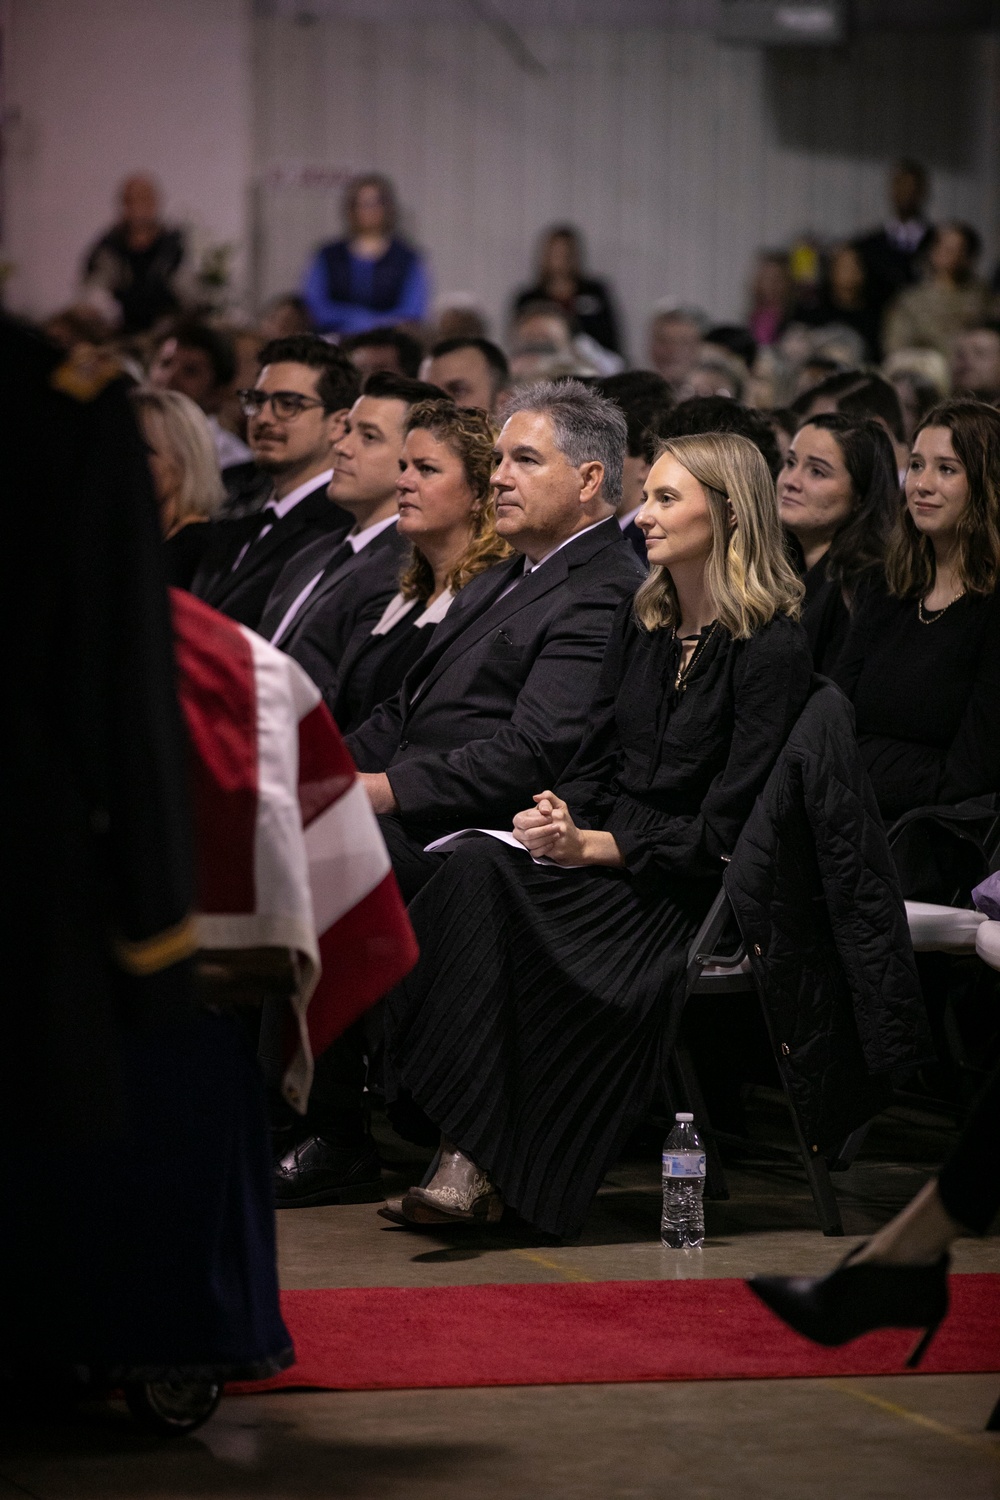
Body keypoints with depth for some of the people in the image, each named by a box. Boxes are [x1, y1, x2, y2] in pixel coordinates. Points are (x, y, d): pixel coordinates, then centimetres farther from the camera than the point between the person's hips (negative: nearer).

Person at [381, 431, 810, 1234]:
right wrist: (560, 819, -7)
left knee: (484, 882, -29)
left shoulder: (772, 647, -9)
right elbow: (595, 761, 15)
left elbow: (724, 832, -12)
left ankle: (478, 1164, -27)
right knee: (475, 867, -26)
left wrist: (593, 846, -19)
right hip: (602, 865, 7)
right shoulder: (641, 620, 14)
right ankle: (467, 1154, -30)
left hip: (693, 894, -7)